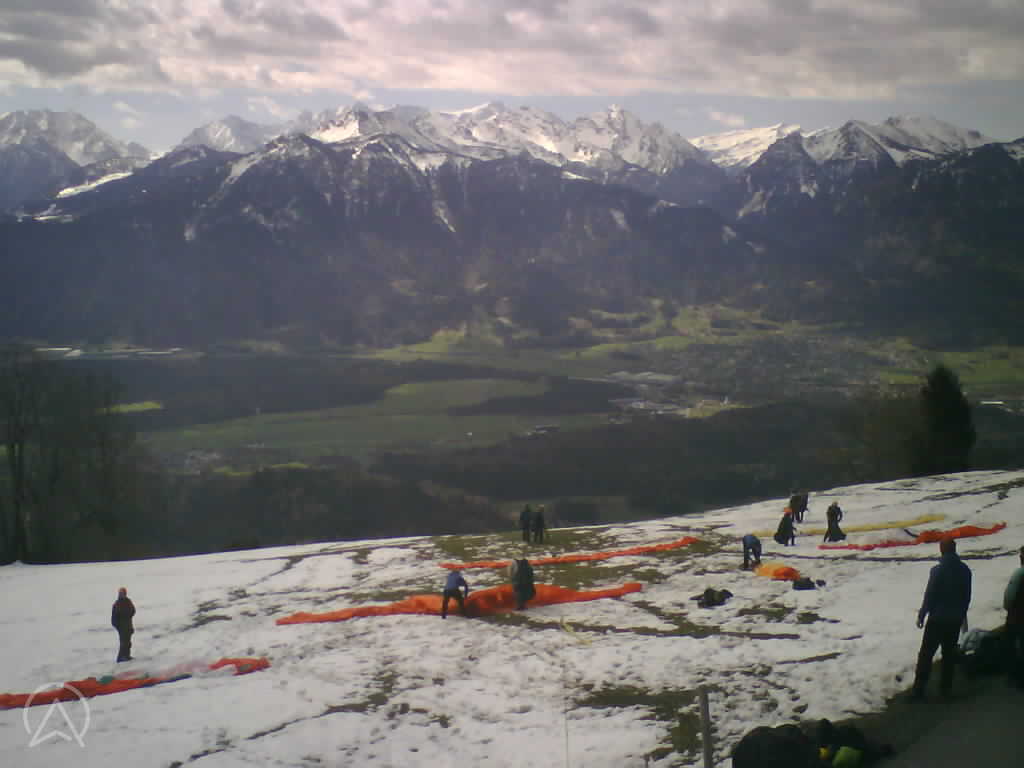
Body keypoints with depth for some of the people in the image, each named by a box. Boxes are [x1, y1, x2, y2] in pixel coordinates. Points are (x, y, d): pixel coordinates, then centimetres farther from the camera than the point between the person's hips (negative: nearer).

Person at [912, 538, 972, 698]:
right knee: (949, 653, 16)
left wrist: (921, 614, -3)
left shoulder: (938, 570, -17)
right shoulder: (965, 570, 1)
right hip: (955, 619, 5)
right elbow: (967, 596, 9)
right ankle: (946, 687, 19)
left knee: (926, 653, 0)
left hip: (937, 618, -5)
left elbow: (929, 595, -14)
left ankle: (919, 689, -2)